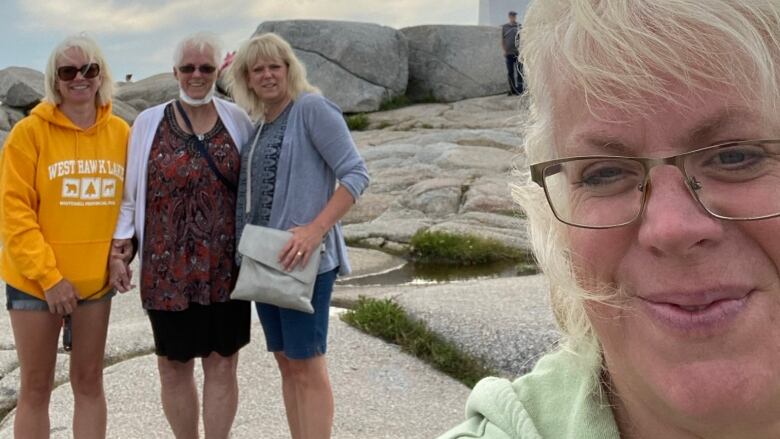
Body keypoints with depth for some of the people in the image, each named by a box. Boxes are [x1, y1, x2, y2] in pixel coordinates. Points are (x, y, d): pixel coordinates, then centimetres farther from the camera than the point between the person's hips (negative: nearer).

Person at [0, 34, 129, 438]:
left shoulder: (120, 132, 2)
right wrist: (48, 275, -16)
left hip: (96, 279, 3)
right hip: (35, 280, -3)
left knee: (89, 382, 12)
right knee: (35, 388, 7)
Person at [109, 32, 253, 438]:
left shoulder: (237, 120, 3)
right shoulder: (148, 123, 1)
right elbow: (131, 192, 4)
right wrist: (120, 249, -2)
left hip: (225, 265, 0)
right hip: (167, 267, 0)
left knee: (222, 363, 6)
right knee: (173, 364, 10)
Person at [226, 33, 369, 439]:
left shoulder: (311, 108, -8)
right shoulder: (258, 124, 14)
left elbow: (356, 173, -15)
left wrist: (315, 230, -25)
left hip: (302, 257, -8)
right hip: (263, 257, 8)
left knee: (307, 366, -4)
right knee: (286, 364, 12)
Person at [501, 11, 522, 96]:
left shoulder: (520, 26, 6)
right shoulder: (504, 27, 9)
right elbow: (502, 40, 10)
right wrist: (504, 51, 0)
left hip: (518, 53, -1)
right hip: (509, 53, 2)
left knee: (519, 72, -3)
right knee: (510, 72, 4)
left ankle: (519, 89, 0)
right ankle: (512, 90, 11)